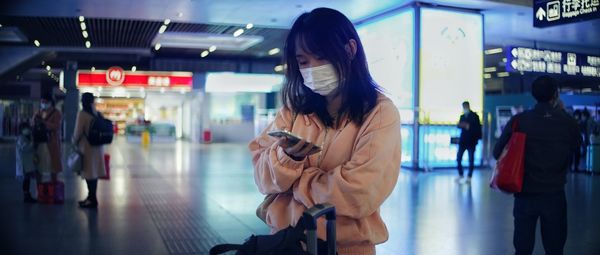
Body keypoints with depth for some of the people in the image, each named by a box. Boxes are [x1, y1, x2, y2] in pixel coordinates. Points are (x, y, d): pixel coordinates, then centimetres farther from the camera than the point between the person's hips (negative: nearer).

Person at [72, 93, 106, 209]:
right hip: (97, 147, 7)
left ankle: (92, 200, 4)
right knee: (94, 172, 13)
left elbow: (78, 132, -12)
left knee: (89, 173, -1)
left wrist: (74, 141, 8)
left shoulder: (82, 114, -13)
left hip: (87, 147, -7)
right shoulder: (97, 114, 6)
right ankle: (92, 197, 23)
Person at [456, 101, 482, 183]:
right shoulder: (462, 116, 13)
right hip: (463, 140, 4)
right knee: (458, 158, 0)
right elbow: (459, 126, 8)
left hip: (471, 141, -4)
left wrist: (469, 126, -19)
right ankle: (460, 175, 14)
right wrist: (460, 125, -14)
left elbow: (478, 127, -7)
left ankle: (469, 177, 7)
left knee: (471, 159, -1)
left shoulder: (474, 116, 0)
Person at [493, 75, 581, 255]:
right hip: (554, 195, 0)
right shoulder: (568, 122, -7)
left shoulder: (519, 121, -8)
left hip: (525, 195, 0)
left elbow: (497, 153, -4)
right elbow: (577, 145, 13)